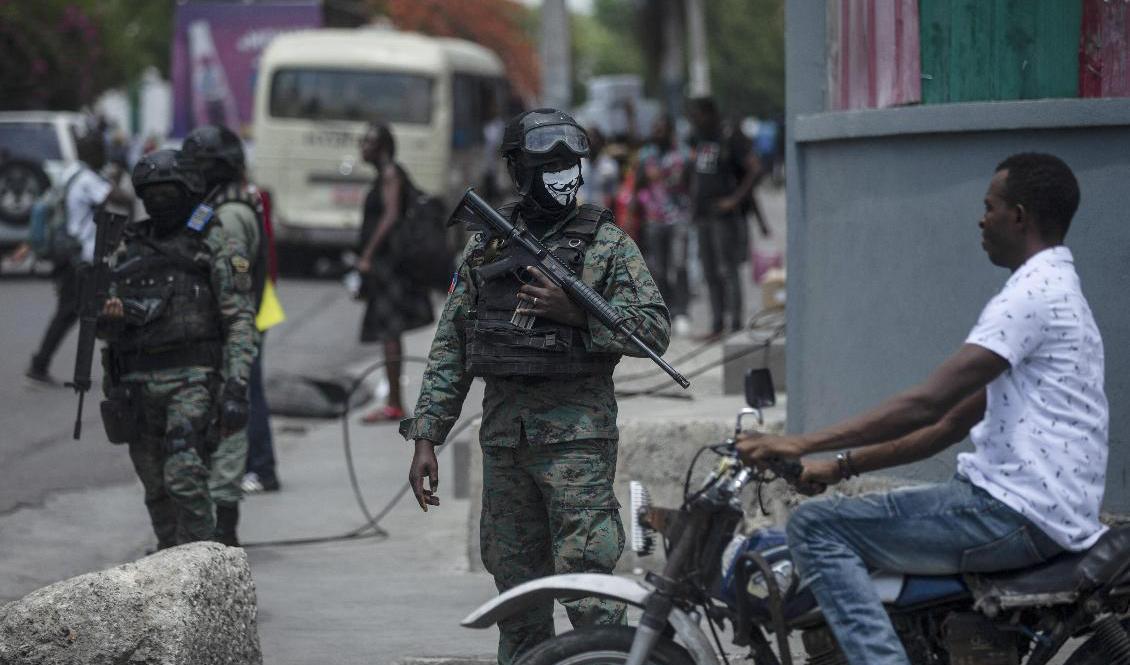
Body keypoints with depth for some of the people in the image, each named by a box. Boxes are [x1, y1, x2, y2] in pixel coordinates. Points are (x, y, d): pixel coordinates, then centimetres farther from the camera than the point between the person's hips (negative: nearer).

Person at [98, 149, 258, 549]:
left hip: (191, 380, -6)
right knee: (157, 492, 8)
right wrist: (110, 317, -4)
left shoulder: (214, 247, 2)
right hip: (138, 382, 6)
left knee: (185, 477, -18)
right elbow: (110, 326, 22)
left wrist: (236, 389, -16)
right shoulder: (132, 249, 18)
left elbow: (240, 321, -5)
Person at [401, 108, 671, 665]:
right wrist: (425, 438, 8)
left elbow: (654, 327, -5)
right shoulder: (484, 245, 13)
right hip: (503, 431, 4)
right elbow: (450, 348, 13)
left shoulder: (606, 242, 2)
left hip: (577, 432, -4)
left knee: (588, 587, -10)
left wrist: (575, 313, -16)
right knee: (516, 590, 9)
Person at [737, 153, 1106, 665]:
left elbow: (928, 404, -21)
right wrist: (844, 464, 13)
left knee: (815, 527, -13)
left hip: (1018, 516, -11)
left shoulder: (1032, 294, -14)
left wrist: (805, 444, -19)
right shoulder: (1055, 289, 20)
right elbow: (955, 422, 19)